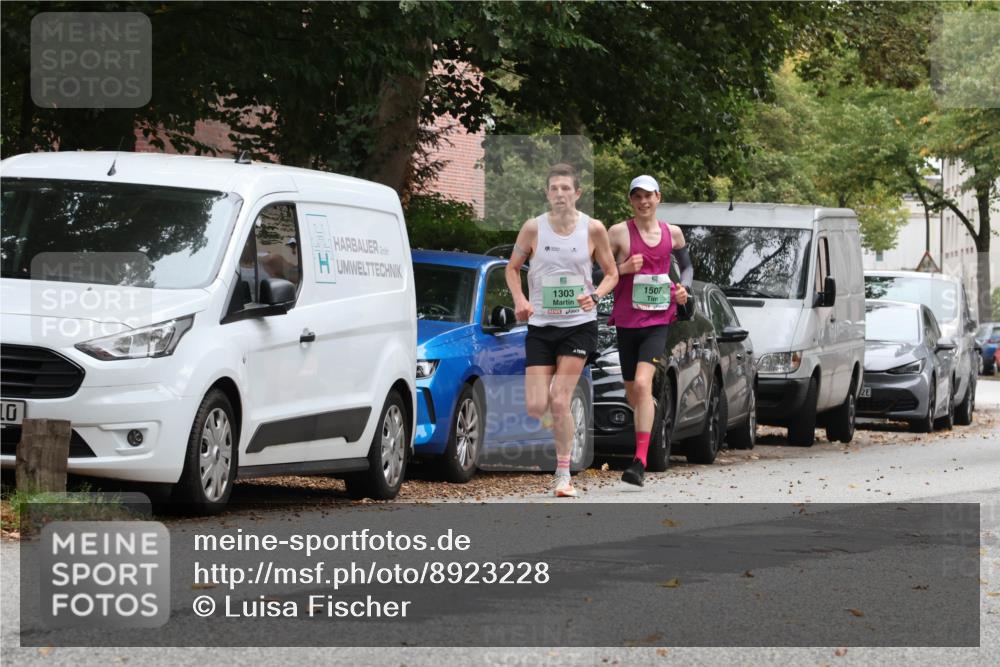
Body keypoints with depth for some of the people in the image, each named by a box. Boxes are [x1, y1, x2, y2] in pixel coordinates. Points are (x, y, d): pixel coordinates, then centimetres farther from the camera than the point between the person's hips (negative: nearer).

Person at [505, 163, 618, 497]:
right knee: (536, 407, -8)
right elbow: (512, 267, 9)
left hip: (579, 324, -2)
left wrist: (595, 296, -15)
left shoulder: (593, 229, -5)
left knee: (559, 401, -11)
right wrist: (520, 301, -9)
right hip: (540, 325, 2)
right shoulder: (533, 228, -3)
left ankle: (563, 475, 1)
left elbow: (611, 273, 5)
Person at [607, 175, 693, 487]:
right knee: (633, 394, 11)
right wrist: (623, 269, -18)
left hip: (658, 321, -1)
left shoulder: (672, 233, 6)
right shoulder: (619, 232, -2)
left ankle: (640, 461, -25)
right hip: (626, 321, 1)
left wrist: (683, 287, 3)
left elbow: (687, 266, 23)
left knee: (642, 384, -20)